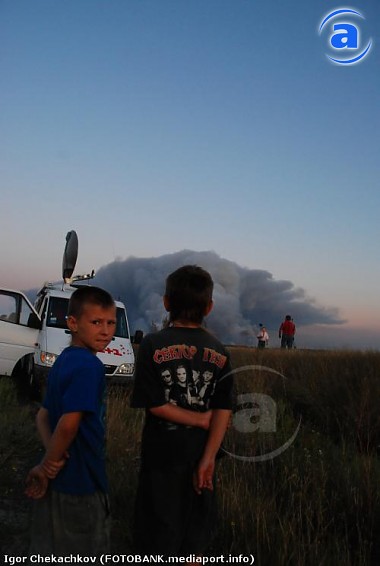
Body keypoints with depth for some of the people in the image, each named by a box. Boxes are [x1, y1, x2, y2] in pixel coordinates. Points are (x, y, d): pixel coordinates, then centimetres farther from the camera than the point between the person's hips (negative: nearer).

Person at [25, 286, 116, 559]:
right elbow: (69, 424, -28)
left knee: (49, 552, 23)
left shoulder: (65, 360, 6)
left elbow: (44, 415, 8)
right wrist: (47, 467, -15)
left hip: (60, 478, 8)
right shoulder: (89, 365, -22)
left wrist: (51, 457, -7)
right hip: (80, 481, -8)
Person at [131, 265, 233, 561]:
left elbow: (154, 405, -15)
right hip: (201, 456, 3)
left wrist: (201, 421, -8)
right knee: (194, 538, 19)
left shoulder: (153, 345, -13)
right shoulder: (220, 352, -5)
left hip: (162, 456, -2)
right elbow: (224, 411, -10)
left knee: (159, 537, 13)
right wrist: (208, 459, -11)